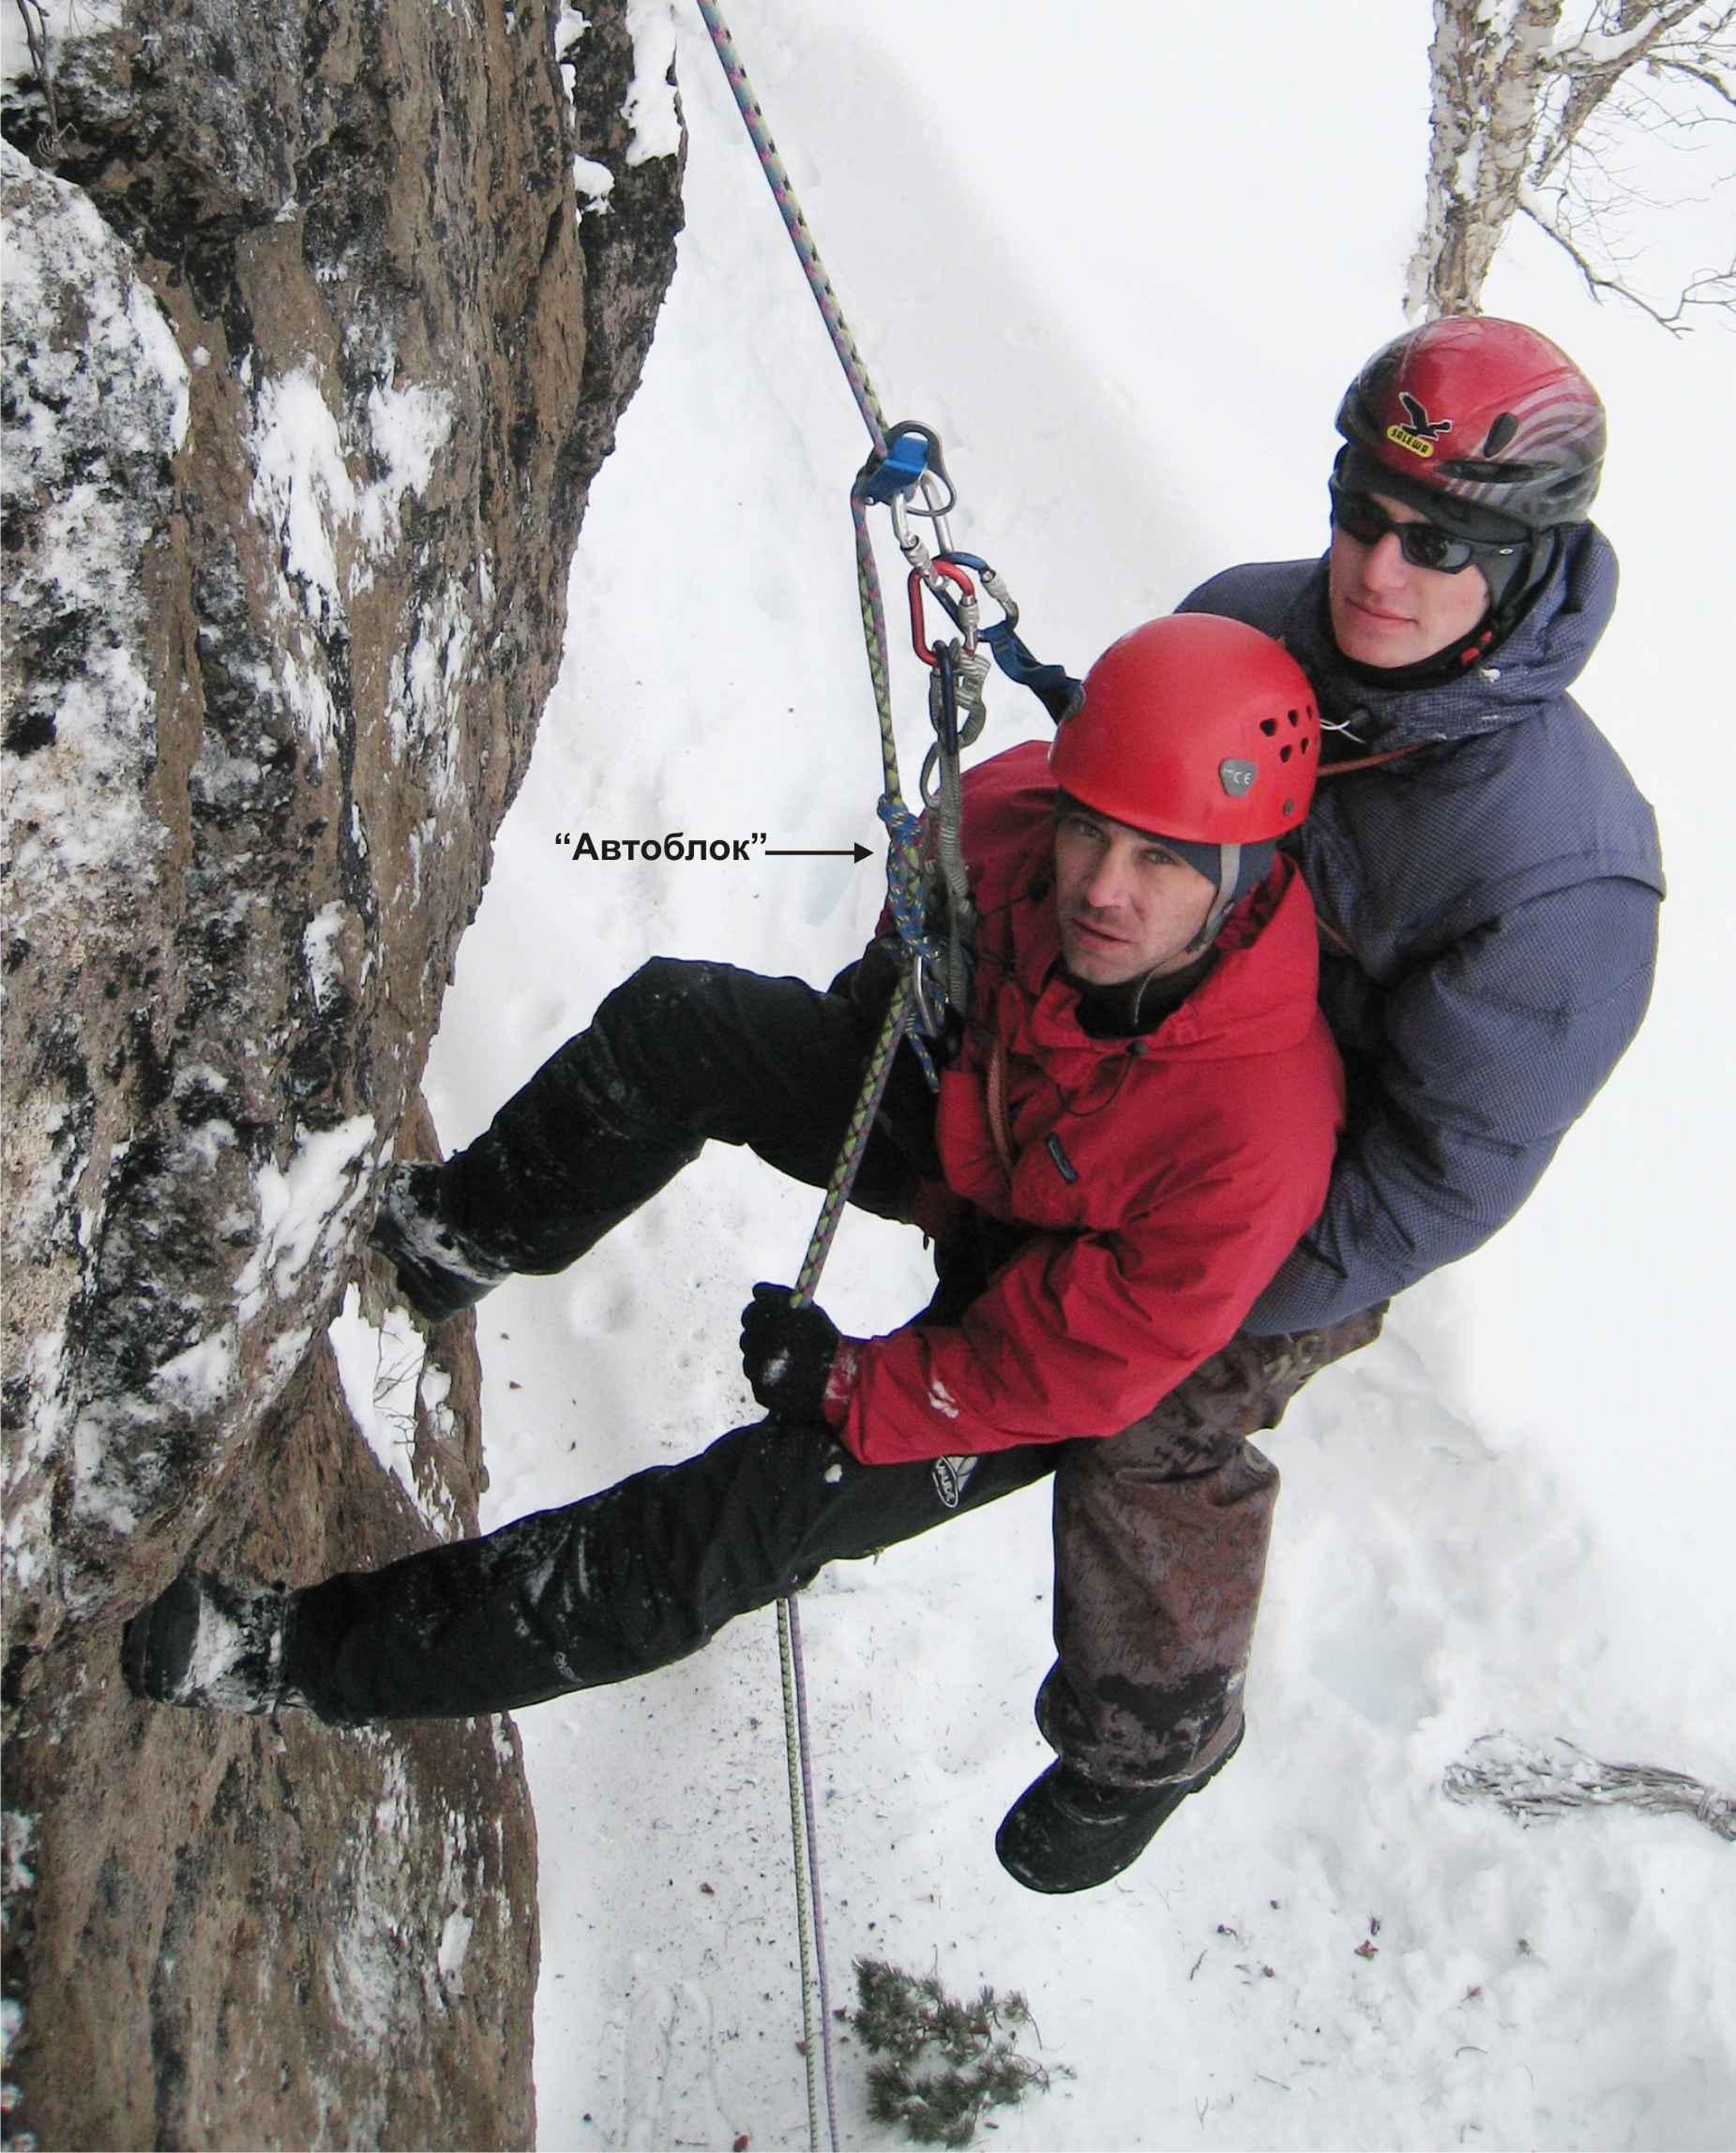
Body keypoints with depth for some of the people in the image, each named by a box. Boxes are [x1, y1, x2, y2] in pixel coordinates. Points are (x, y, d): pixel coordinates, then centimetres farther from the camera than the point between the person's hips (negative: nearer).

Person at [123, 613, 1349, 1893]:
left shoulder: (1258, 1129, -42)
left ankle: (329, 1653, -4)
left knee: (744, 1517, -17)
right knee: (672, 1021, -13)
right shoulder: (1013, 813, -27)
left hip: (1048, 1315, -5)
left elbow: (1076, 1363, -28)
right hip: (960, 1105, 6)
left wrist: (851, 1389, -20)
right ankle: (455, 1235, 13)